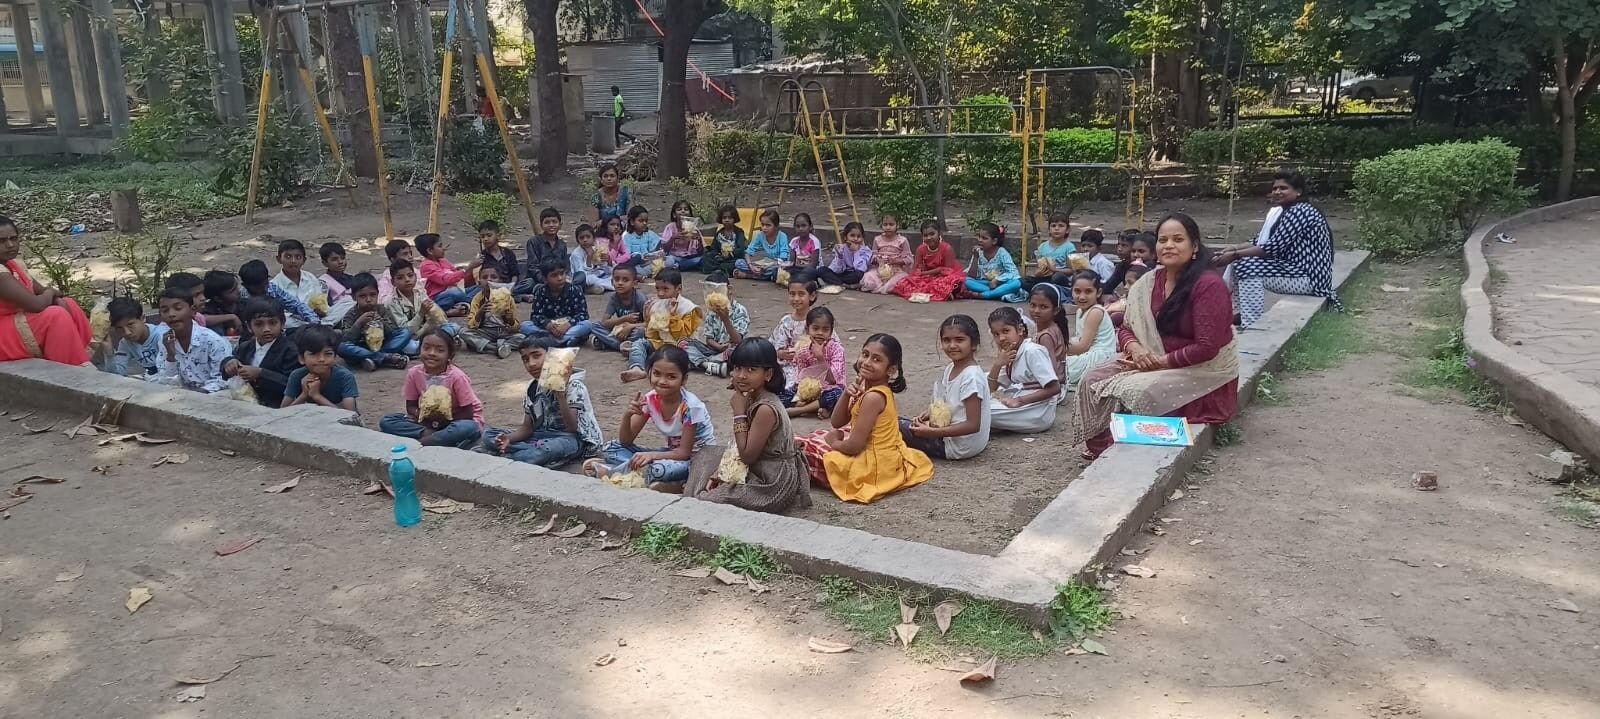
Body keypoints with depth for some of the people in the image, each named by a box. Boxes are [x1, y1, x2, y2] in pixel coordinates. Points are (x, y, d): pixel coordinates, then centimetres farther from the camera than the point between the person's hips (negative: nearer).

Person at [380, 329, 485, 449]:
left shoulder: (457, 377, -21)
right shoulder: (414, 373, -10)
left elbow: (468, 413, -16)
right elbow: (411, 406, 0)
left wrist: (444, 418, -24)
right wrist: (421, 414, -21)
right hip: (428, 422, 4)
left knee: (470, 428, -39)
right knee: (386, 421, -13)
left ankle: (418, 443, -27)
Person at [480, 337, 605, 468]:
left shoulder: (572, 385, -15)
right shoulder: (532, 388, 5)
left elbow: (572, 427, -24)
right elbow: (527, 427, 5)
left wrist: (561, 395, -38)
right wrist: (509, 438, -17)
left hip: (574, 438, -7)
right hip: (544, 436, 7)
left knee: (549, 448, -43)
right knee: (489, 435, -8)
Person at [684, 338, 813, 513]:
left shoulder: (766, 409, -26)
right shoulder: (752, 399, 2)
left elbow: (747, 456, -22)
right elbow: (741, 447, 10)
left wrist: (739, 413, -20)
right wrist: (722, 472, -1)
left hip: (773, 483, -10)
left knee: (706, 499, -15)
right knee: (704, 458, 18)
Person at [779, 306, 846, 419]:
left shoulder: (836, 348, -13)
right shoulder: (803, 348, -5)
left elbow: (832, 379, -21)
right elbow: (801, 378, -5)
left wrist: (820, 357, -31)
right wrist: (801, 396, -24)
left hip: (828, 389, -3)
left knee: (836, 395, -38)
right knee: (779, 394, -17)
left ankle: (795, 411, -28)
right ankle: (818, 408, -24)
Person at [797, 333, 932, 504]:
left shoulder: (873, 397, -26)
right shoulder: (869, 388, 3)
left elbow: (854, 446, -25)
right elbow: (837, 423, 4)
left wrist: (832, 442, -4)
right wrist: (847, 394, -13)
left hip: (873, 468, -9)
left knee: (805, 448, -1)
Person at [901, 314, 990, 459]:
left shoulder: (972, 376, -23)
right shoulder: (950, 369, 5)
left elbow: (973, 425, -26)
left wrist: (932, 432, -26)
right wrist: (931, 414, 0)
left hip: (959, 447, -10)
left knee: (897, 426, -11)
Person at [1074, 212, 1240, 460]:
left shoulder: (1209, 285, -18)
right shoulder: (1150, 282, 4)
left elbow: (1206, 348, -22)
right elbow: (1127, 327, 9)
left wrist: (1160, 362, -19)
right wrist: (1135, 348, -14)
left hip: (1202, 373, -7)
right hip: (1154, 363, 7)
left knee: (1136, 392, -28)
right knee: (1092, 379, -10)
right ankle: (1098, 448, -1)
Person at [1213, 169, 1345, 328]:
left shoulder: (1300, 212, -17)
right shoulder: (1282, 211, 14)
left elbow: (1272, 248, -23)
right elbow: (1261, 242, 11)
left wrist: (1235, 255, -18)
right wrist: (1234, 249, -5)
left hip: (1308, 276, -10)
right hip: (1294, 269, 10)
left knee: (1247, 267, -22)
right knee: (1237, 263, 5)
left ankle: (1252, 326, -20)